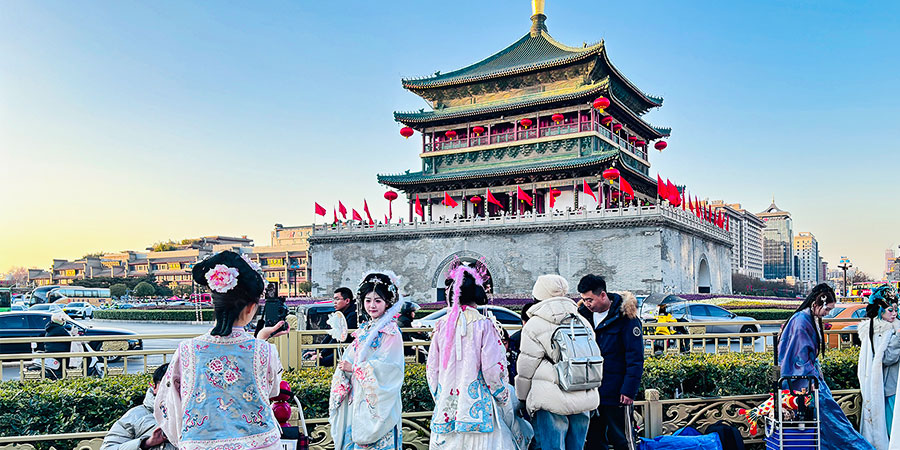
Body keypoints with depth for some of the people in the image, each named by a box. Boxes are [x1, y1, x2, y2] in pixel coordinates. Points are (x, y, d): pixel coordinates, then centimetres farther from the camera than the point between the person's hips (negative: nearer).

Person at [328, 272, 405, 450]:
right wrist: (344, 366, -8)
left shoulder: (391, 332, -9)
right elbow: (350, 358, 15)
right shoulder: (364, 330, 13)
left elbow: (386, 368, -17)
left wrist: (354, 368, -13)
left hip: (378, 401, -7)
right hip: (358, 398, 7)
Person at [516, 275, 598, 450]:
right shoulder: (583, 322, 13)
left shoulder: (534, 325, -5)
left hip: (551, 403, -5)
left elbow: (526, 369, -3)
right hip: (584, 401, 6)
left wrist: (522, 399, 10)